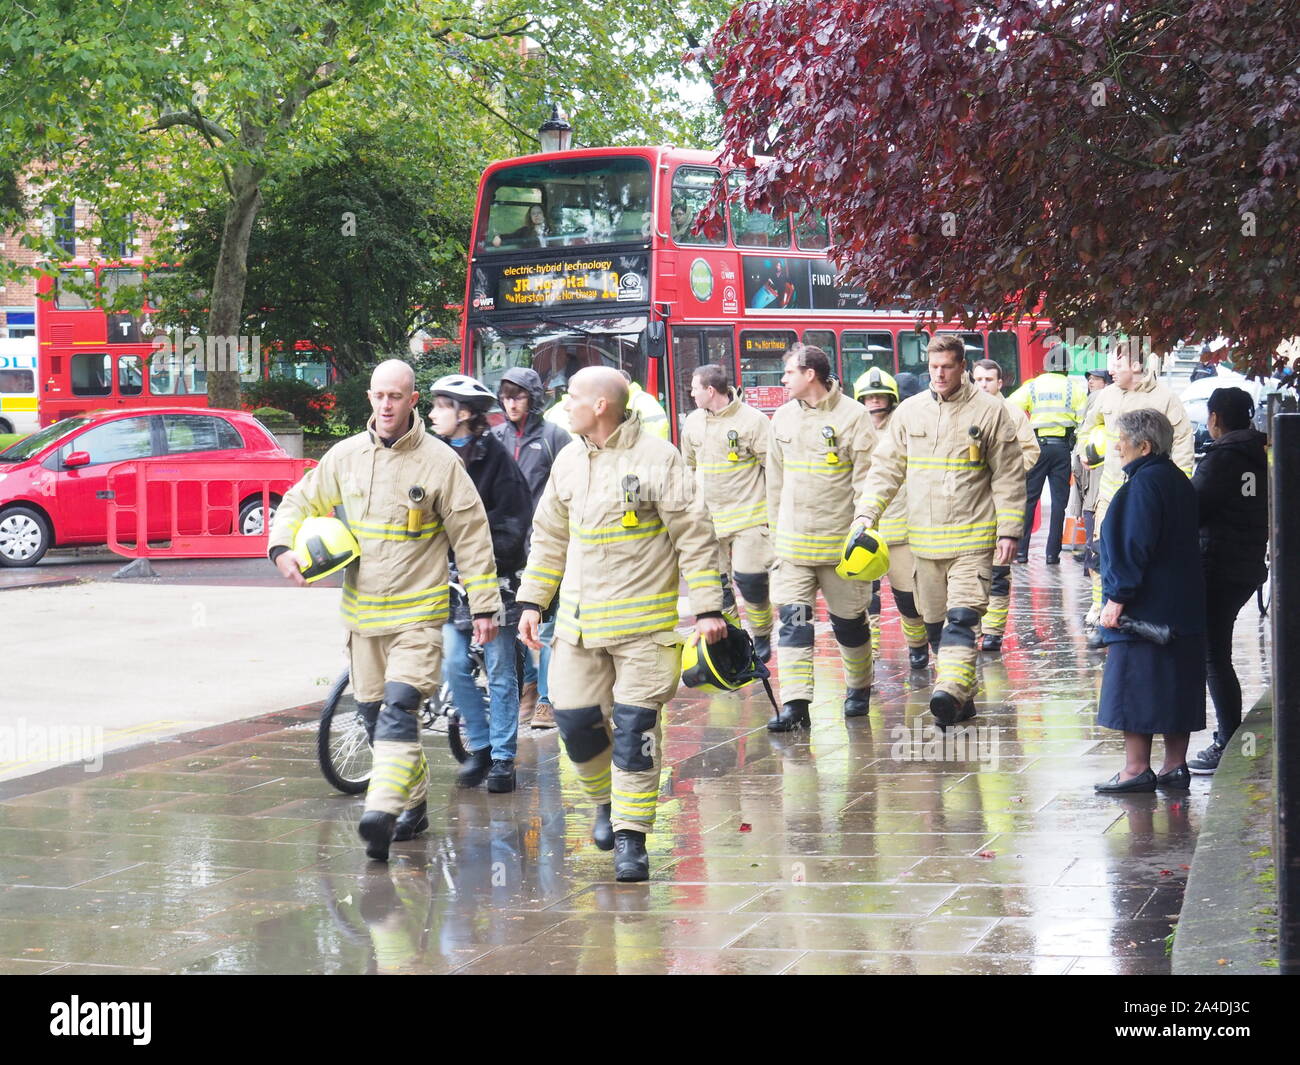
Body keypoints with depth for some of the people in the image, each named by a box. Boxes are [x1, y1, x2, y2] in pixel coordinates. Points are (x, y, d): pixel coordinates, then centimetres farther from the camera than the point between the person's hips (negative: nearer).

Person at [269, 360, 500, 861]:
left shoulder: (439, 461, -5)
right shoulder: (345, 456, 5)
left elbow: (471, 535, -1)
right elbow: (300, 503, 15)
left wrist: (485, 606, -2)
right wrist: (282, 547, -6)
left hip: (418, 611, -5)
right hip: (361, 610, 5)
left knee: (399, 708, -19)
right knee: (373, 713, 11)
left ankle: (382, 811, -28)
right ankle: (414, 804, 25)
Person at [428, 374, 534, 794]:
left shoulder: (495, 458, -7)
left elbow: (513, 524, -8)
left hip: (494, 575, -5)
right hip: (450, 574, 5)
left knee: (499, 670, 1)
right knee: (454, 666, -1)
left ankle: (503, 759, 9)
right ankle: (479, 746, 15)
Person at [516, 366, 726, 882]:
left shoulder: (658, 458, -9)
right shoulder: (568, 460, 9)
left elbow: (695, 536, -7)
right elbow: (549, 538, 20)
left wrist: (707, 608, -9)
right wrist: (532, 601, 15)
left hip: (645, 621, -5)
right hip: (579, 620, 5)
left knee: (634, 727, -7)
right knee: (575, 719, 3)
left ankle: (631, 836, 0)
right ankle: (607, 800, 30)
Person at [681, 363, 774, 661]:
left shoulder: (753, 420, -9)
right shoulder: (693, 422, 9)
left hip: (749, 516, -6)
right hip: (708, 518, 6)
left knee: (750, 580, -9)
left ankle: (762, 638, 12)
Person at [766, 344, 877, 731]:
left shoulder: (853, 417, -8)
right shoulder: (783, 418, 8)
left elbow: (866, 480, -8)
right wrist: (776, 531, 16)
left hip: (840, 539, -4)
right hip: (793, 541, 4)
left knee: (849, 620, 10)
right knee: (793, 618, -8)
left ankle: (859, 688, 32)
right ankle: (795, 703, -13)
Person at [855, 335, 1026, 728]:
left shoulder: (989, 411, -1)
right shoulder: (909, 411, 8)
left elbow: (1009, 475, 1)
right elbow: (886, 468, 12)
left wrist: (1008, 532, -5)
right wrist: (867, 514, -1)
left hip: (973, 538, -4)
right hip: (923, 539, 4)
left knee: (962, 617, -17)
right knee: (935, 622, 8)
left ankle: (951, 691, -31)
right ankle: (962, 699, 17)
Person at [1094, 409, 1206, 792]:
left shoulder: (1143, 484, -16)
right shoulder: (1178, 480, 13)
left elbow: (1134, 546, -21)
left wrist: (1117, 597, -18)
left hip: (1145, 605, -10)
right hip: (1183, 607, 10)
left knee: (1134, 685, -4)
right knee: (1176, 685, 12)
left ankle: (1136, 768, -2)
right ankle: (1175, 766, 16)